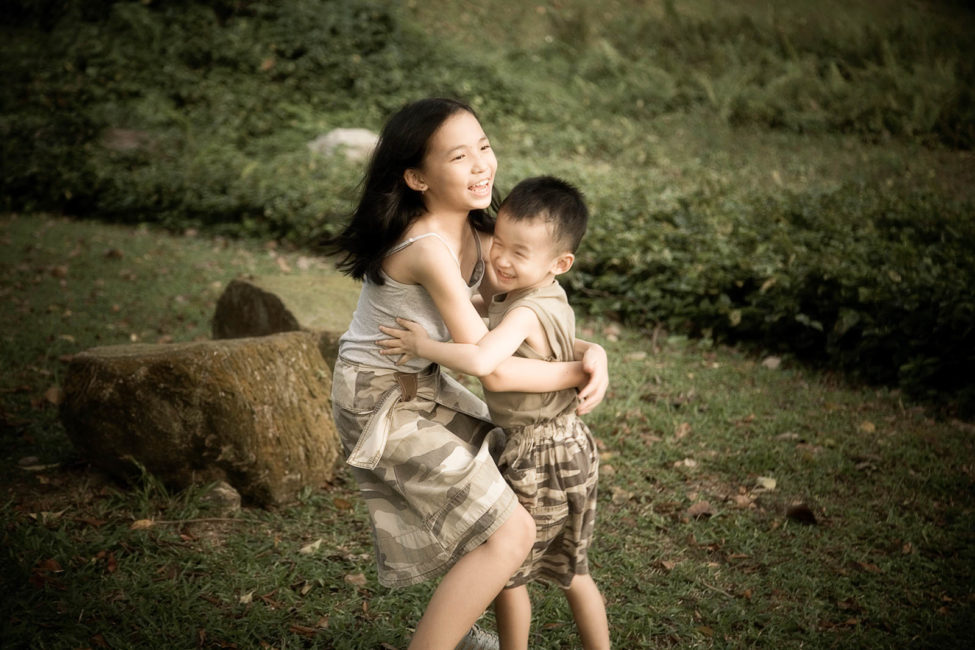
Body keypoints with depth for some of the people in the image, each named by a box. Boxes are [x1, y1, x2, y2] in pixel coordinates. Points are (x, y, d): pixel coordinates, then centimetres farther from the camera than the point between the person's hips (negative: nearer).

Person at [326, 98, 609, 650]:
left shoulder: (475, 234, -1)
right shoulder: (428, 249, -29)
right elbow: (493, 369, -29)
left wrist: (590, 350, -13)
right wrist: (577, 374, -16)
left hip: (423, 386, 10)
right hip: (383, 404, -10)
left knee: (507, 464, 25)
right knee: (511, 532, -10)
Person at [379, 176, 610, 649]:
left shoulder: (526, 313, -26)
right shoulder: (546, 297, 3)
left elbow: (481, 361, -42)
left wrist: (424, 347, -29)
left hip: (539, 459, -9)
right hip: (568, 447, 9)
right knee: (569, 570, 22)